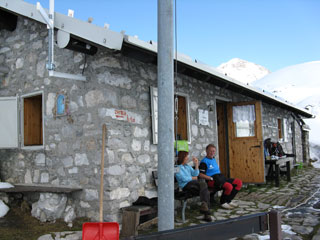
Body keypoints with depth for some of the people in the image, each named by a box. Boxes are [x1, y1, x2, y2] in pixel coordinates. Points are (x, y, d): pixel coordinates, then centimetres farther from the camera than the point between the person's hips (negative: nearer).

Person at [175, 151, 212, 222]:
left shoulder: (187, 166, 28)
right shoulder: (177, 167, 3)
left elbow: (196, 174, 18)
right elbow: (184, 179, -8)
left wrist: (196, 164, 9)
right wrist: (193, 178, 6)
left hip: (194, 186, 7)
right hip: (186, 186, -7)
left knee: (206, 192, -24)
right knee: (203, 183, -31)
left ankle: (206, 214, -29)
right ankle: (204, 204, -36)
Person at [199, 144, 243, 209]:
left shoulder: (214, 160, 23)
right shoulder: (204, 161, -5)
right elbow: (201, 175, -15)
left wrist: (222, 176, 13)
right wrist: (211, 178, -19)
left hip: (220, 177, 9)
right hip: (211, 181, -9)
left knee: (239, 182, -4)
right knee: (229, 186, -32)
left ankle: (229, 200, 3)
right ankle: (223, 202, -7)